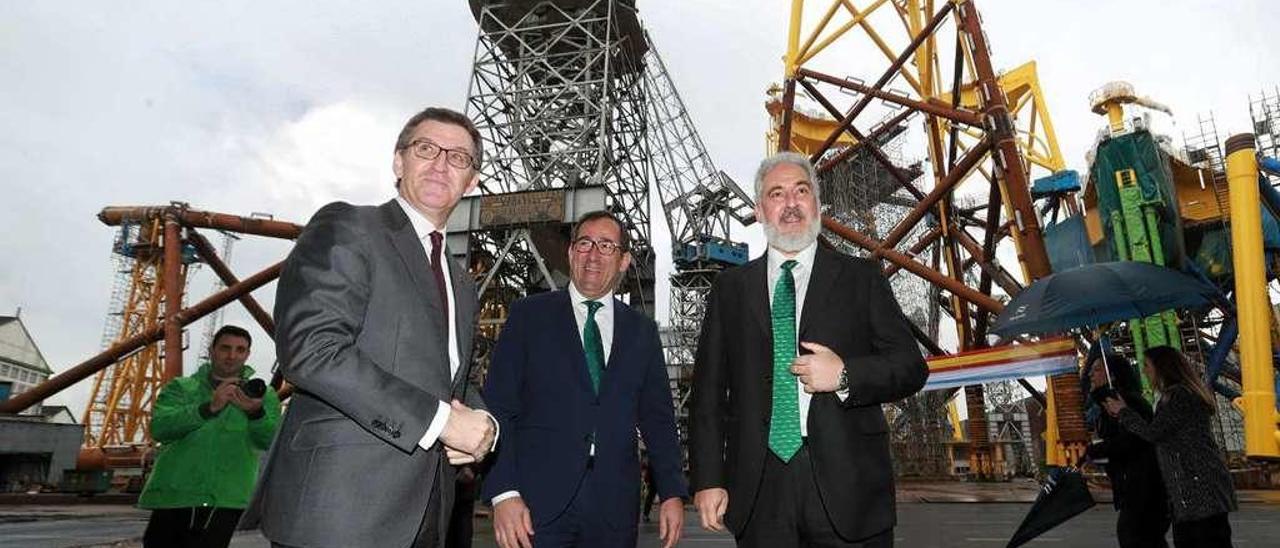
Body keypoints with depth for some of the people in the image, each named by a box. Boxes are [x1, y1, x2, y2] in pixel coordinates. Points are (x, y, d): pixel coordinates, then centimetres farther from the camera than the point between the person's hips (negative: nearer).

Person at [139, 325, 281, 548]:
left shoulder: (263, 395, 9)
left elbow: (271, 440, -7)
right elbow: (159, 428, -7)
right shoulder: (181, 387, 11)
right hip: (173, 498, 1)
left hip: (224, 503, -1)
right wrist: (209, 407, -23)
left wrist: (256, 413, -28)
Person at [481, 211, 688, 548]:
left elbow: (658, 419, 11)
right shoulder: (529, 315, 3)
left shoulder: (642, 330, 11)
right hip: (539, 504, -2)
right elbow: (498, 407, -3)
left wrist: (672, 492, 4)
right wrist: (504, 492, -12)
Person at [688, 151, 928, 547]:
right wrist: (708, 480, -1)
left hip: (847, 488, 0)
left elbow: (911, 368, 4)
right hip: (759, 492, 1)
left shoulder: (861, 278, 5)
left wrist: (845, 375, -14)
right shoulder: (731, 288, 8)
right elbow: (708, 389, 5)